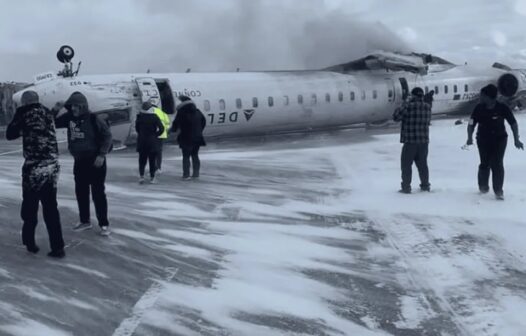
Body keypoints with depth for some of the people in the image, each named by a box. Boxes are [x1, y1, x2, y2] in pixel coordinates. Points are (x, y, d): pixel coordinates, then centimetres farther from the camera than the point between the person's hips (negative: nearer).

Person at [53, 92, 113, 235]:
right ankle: (85, 221, 25)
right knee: (81, 192, 12)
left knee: (98, 193, -3)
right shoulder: (69, 117, 1)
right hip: (79, 161, 6)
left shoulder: (93, 119, -14)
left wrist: (102, 155, -16)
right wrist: (55, 110, -9)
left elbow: (107, 135, -11)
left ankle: (104, 224, 4)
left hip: (95, 160, -6)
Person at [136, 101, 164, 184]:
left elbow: (137, 128, 6)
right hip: (153, 142, -2)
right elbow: (161, 128, -13)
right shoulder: (154, 117, -9)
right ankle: (152, 178, 8)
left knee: (142, 160, 10)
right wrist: (156, 135, 1)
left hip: (142, 142, 2)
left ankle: (141, 176, -1)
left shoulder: (139, 117, -2)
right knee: (152, 160, 7)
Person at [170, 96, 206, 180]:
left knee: (186, 156, 1)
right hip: (197, 137, 5)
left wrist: (173, 129, 15)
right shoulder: (197, 112, 7)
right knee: (195, 155, 14)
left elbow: (176, 123, -6)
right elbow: (204, 122, 18)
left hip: (186, 138, -5)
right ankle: (196, 173, 15)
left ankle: (186, 174, 0)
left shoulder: (181, 112, -11)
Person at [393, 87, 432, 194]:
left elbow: (396, 117, -9)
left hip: (410, 141, -5)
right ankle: (425, 185, 24)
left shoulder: (408, 106, -14)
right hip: (424, 141, 5)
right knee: (422, 164, 17)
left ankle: (406, 187, 3)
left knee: (406, 164, 3)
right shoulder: (427, 107, 3)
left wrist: (404, 104, -3)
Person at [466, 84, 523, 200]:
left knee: (497, 164, -9)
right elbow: (471, 124, -3)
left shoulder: (502, 108, -12)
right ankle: (483, 186, 25)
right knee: (485, 164, 1)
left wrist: (516, 139, -7)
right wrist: (470, 137, -18)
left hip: (499, 139, -1)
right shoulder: (479, 108, -8)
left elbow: (513, 123, -3)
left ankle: (498, 191, -1)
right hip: (483, 140, 1)